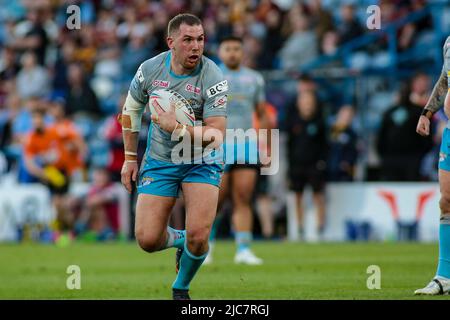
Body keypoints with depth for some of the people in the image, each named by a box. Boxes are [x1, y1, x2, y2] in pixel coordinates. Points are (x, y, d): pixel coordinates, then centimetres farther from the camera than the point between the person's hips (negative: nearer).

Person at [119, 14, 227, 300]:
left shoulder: (213, 78, -18)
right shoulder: (150, 69, -8)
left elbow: (217, 135, -22)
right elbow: (131, 110, 11)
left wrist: (178, 128, -34)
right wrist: (130, 158, 10)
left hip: (201, 162, -3)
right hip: (159, 161, 3)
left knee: (198, 236, -19)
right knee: (147, 240, -8)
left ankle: (181, 288, 12)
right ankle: (179, 240, 29)